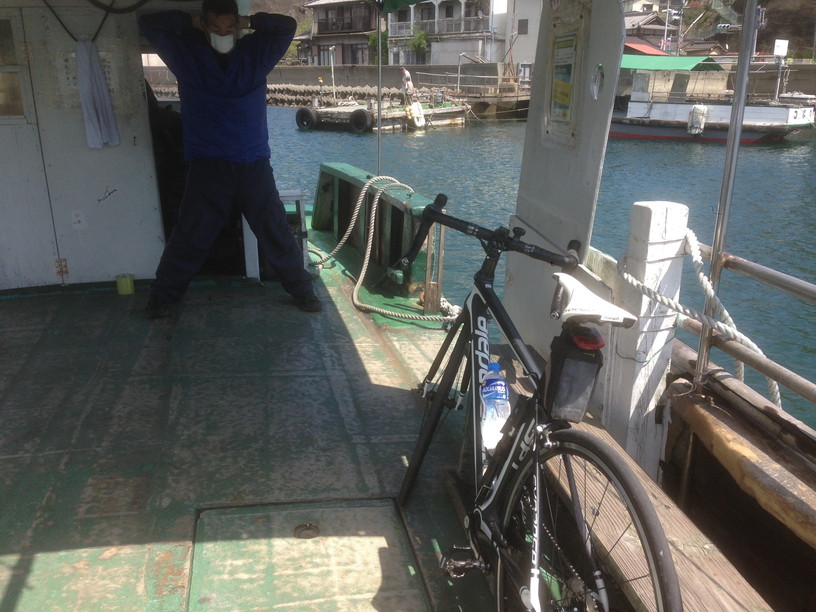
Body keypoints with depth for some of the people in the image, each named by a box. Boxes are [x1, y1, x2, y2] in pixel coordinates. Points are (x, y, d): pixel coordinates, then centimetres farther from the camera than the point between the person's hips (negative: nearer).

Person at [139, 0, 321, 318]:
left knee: (277, 232, 8)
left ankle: (302, 289, 22)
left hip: (254, 165, 1)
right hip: (207, 166, -1)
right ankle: (162, 296, 21)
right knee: (189, 237, 5)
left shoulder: (256, 53, 7)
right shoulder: (186, 54, 4)